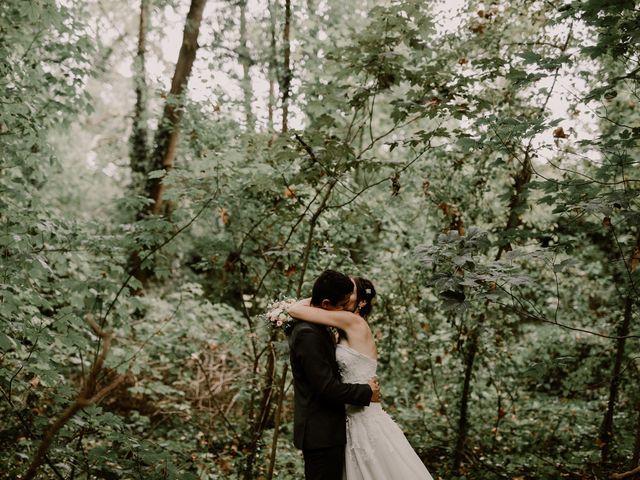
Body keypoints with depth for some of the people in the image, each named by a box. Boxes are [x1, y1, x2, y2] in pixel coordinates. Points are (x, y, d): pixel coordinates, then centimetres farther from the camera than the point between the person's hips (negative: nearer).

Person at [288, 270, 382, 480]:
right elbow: (327, 388, -22)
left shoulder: (315, 328, 12)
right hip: (321, 434, -10)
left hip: (323, 431, 10)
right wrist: (367, 392, -9)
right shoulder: (308, 334, -20)